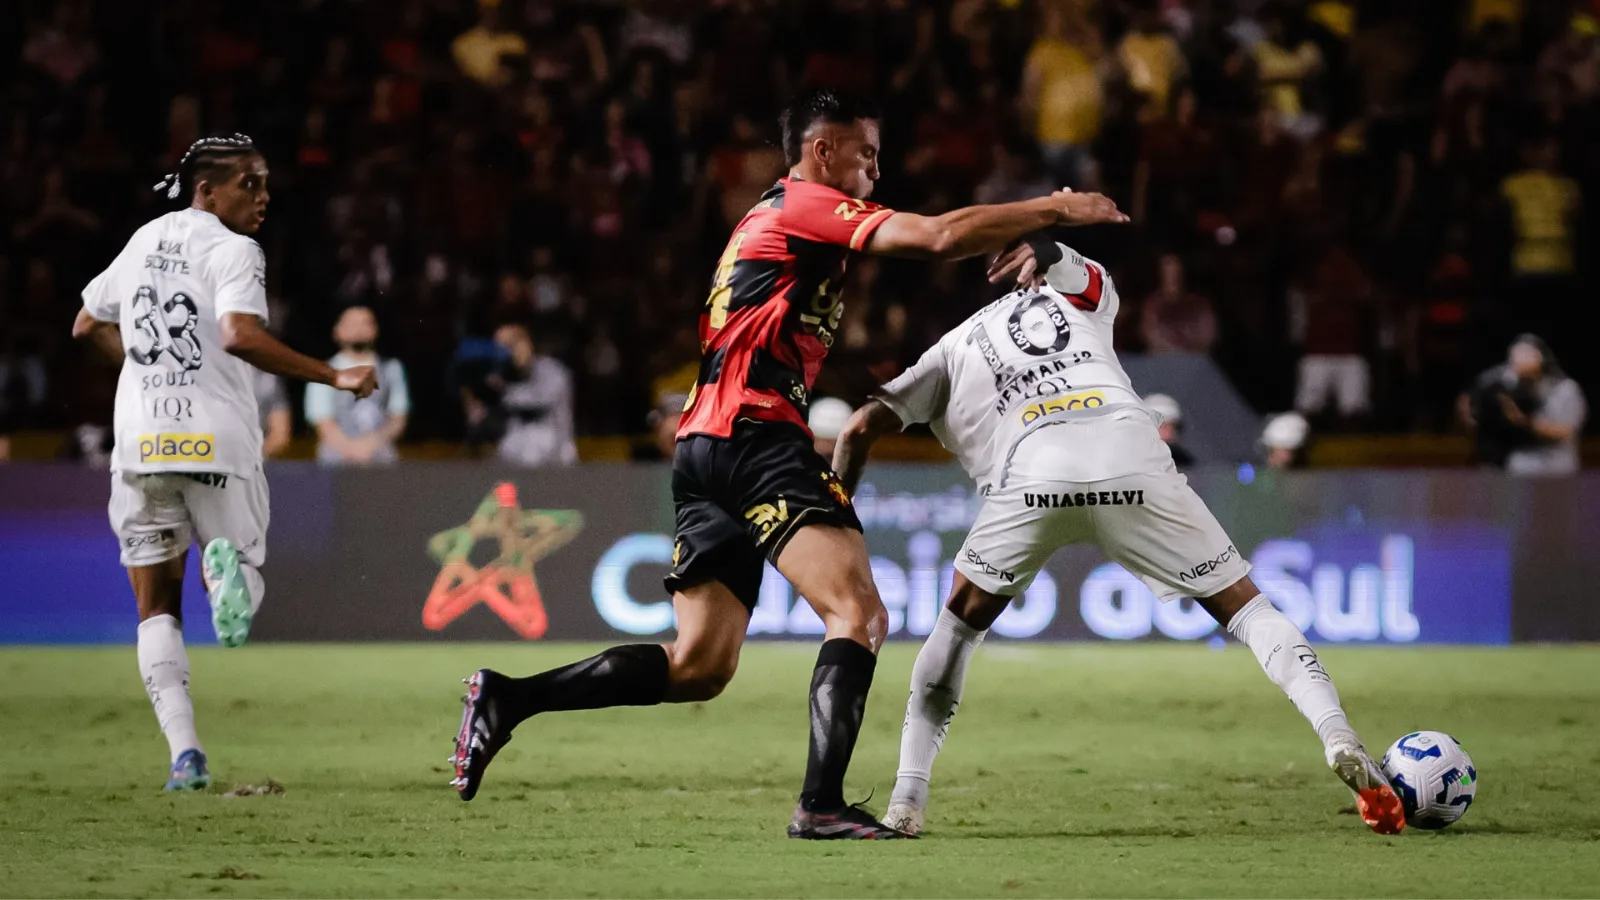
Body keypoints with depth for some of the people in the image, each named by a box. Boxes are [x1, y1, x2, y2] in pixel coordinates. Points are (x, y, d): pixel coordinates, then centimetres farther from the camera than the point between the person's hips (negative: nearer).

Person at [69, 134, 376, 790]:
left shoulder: (145, 240, 14)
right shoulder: (233, 251, -7)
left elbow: (88, 325, 24)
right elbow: (240, 336, -23)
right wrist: (334, 377, -20)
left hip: (141, 438, 5)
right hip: (216, 440, -5)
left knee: (157, 607, 9)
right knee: (242, 570, 13)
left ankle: (184, 753, -8)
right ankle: (227, 565, -27)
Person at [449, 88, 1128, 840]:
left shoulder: (771, 218, 27)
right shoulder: (806, 205, -2)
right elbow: (938, 237, -12)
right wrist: (1054, 210, -6)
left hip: (704, 446, 9)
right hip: (757, 438, -9)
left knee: (699, 667, 6)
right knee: (860, 616, -16)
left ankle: (507, 698, 5)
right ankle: (822, 805, -28)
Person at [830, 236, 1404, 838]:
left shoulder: (953, 349, 34)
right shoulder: (1081, 296, 35)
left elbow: (860, 430, 24)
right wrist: (1047, 254, -13)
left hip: (1032, 471, 0)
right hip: (1131, 457, 0)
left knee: (960, 625, 22)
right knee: (1244, 607, 13)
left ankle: (906, 800, 14)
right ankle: (1339, 738, -6)